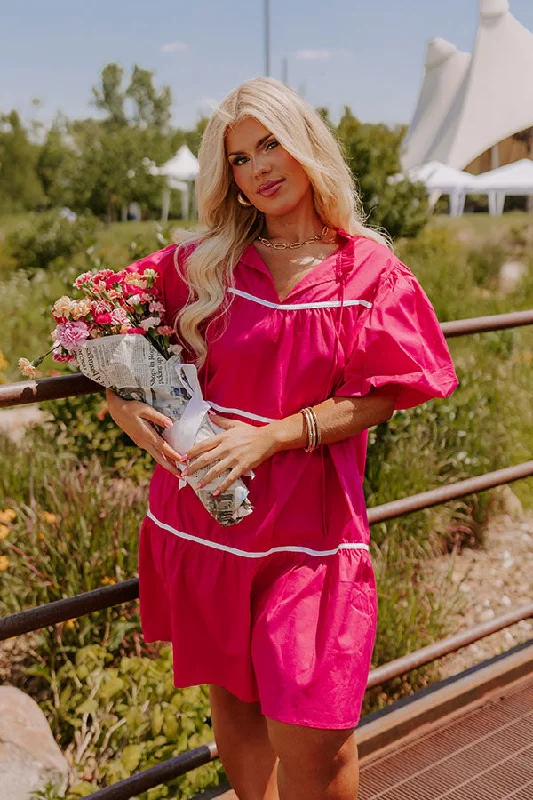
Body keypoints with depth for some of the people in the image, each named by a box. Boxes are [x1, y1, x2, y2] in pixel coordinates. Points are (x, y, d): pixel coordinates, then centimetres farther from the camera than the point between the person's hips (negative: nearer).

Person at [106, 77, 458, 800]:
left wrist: (271, 436, -19)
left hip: (306, 522, -2)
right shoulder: (205, 263, 4)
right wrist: (122, 400, -8)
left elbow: (378, 398, -5)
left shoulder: (370, 272, -1)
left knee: (307, 738, -4)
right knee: (231, 704, 16)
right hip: (203, 515, 3)